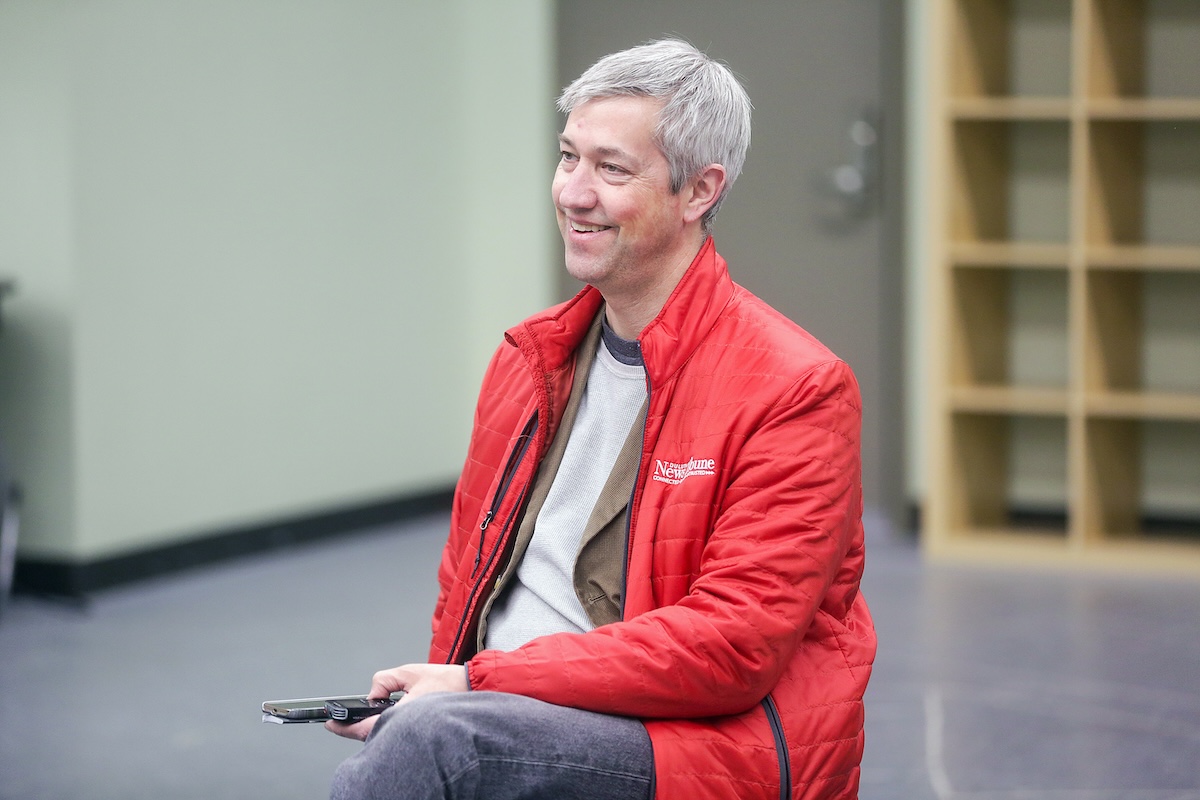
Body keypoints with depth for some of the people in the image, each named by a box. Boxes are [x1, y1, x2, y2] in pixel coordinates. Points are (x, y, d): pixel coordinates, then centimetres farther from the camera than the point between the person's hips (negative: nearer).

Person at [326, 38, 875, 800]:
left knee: (431, 738, -31)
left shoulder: (796, 390, -7)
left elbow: (732, 645, -14)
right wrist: (446, 685, -1)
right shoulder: (528, 357, 15)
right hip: (511, 720, 6)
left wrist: (482, 682, -16)